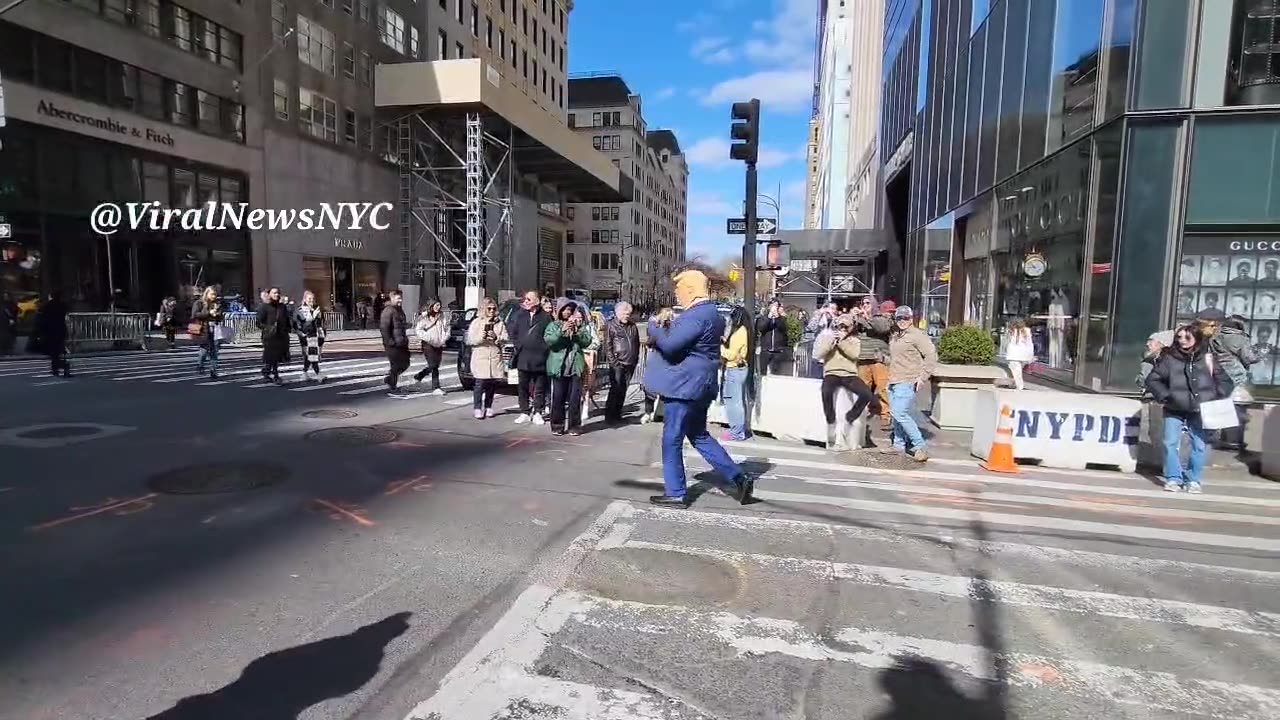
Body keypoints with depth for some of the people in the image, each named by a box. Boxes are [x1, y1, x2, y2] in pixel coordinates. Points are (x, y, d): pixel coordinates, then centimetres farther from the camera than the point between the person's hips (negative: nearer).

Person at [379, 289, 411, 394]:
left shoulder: (400, 310, 16)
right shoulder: (388, 311, -13)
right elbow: (383, 328, -20)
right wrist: (390, 341, -21)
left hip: (402, 343, 9)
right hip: (393, 344, -9)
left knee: (405, 363, 12)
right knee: (396, 365, -1)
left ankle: (389, 378, 30)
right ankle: (392, 387, 12)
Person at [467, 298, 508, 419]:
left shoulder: (499, 323, 11)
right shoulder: (476, 322, 7)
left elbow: (505, 340, 3)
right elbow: (470, 340, 0)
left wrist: (496, 338, -15)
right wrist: (481, 338, -16)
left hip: (495, 359, 2)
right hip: (480, 359, -2)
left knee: (492, 384, 6)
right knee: (480, 384, -7)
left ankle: (488, 407, 17)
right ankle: (477, 408, -2)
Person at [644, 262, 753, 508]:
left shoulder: (698, 314, -20)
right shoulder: (709, 312, 14)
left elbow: (670, 343, -25)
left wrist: (654, 328, -7)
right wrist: (662, 333, 5)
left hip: (684, 386, -10)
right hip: (698, 386, 10)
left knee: (672, 440, 2)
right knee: (699, 436, 19)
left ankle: (675, 493, 13)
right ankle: (739, 479, 19)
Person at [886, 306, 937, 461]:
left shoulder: (917, 335, -9)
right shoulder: (894, 336, 17)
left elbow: (932, 356, -15)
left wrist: (923, 377, -17)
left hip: (907, 382, -9)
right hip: (894, 381, 9)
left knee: (900, 414, -15)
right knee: (895, 413, 12)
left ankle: (919, 446, -6)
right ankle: (899, 444, 23)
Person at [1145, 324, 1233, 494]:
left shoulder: (1208, 359, 2)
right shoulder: (1169, 358, -4)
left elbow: (1225, 381, 10)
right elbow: (1152, 380, 0)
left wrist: (1217, 397, -4)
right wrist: (1164, 396, -11)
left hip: (1200, 412, 1)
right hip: (1174, 411, -1)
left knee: (1200, 446, 2)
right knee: (1171, 443, -6)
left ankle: (1193, 480, 17)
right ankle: (1173, 478, 6)